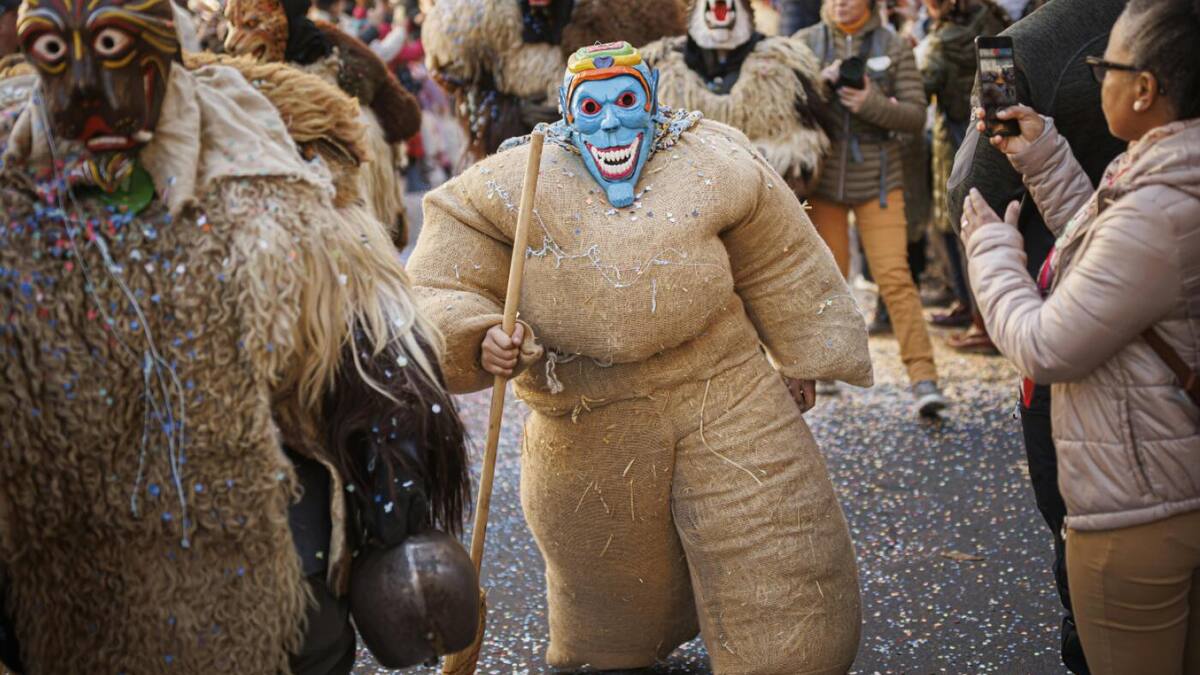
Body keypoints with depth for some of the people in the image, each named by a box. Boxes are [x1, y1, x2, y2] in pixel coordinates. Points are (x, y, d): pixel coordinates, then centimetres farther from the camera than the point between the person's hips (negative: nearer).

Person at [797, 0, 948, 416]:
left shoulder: (893, 48, 1)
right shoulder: (805, 43, 4)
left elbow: (916, 116, -4)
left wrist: (872, 104, -20)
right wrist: (819, 85, -18)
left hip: (878, 179, -2)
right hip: (822, 178, 2)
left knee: (895, 276, -11)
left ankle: (923, 378, -12)